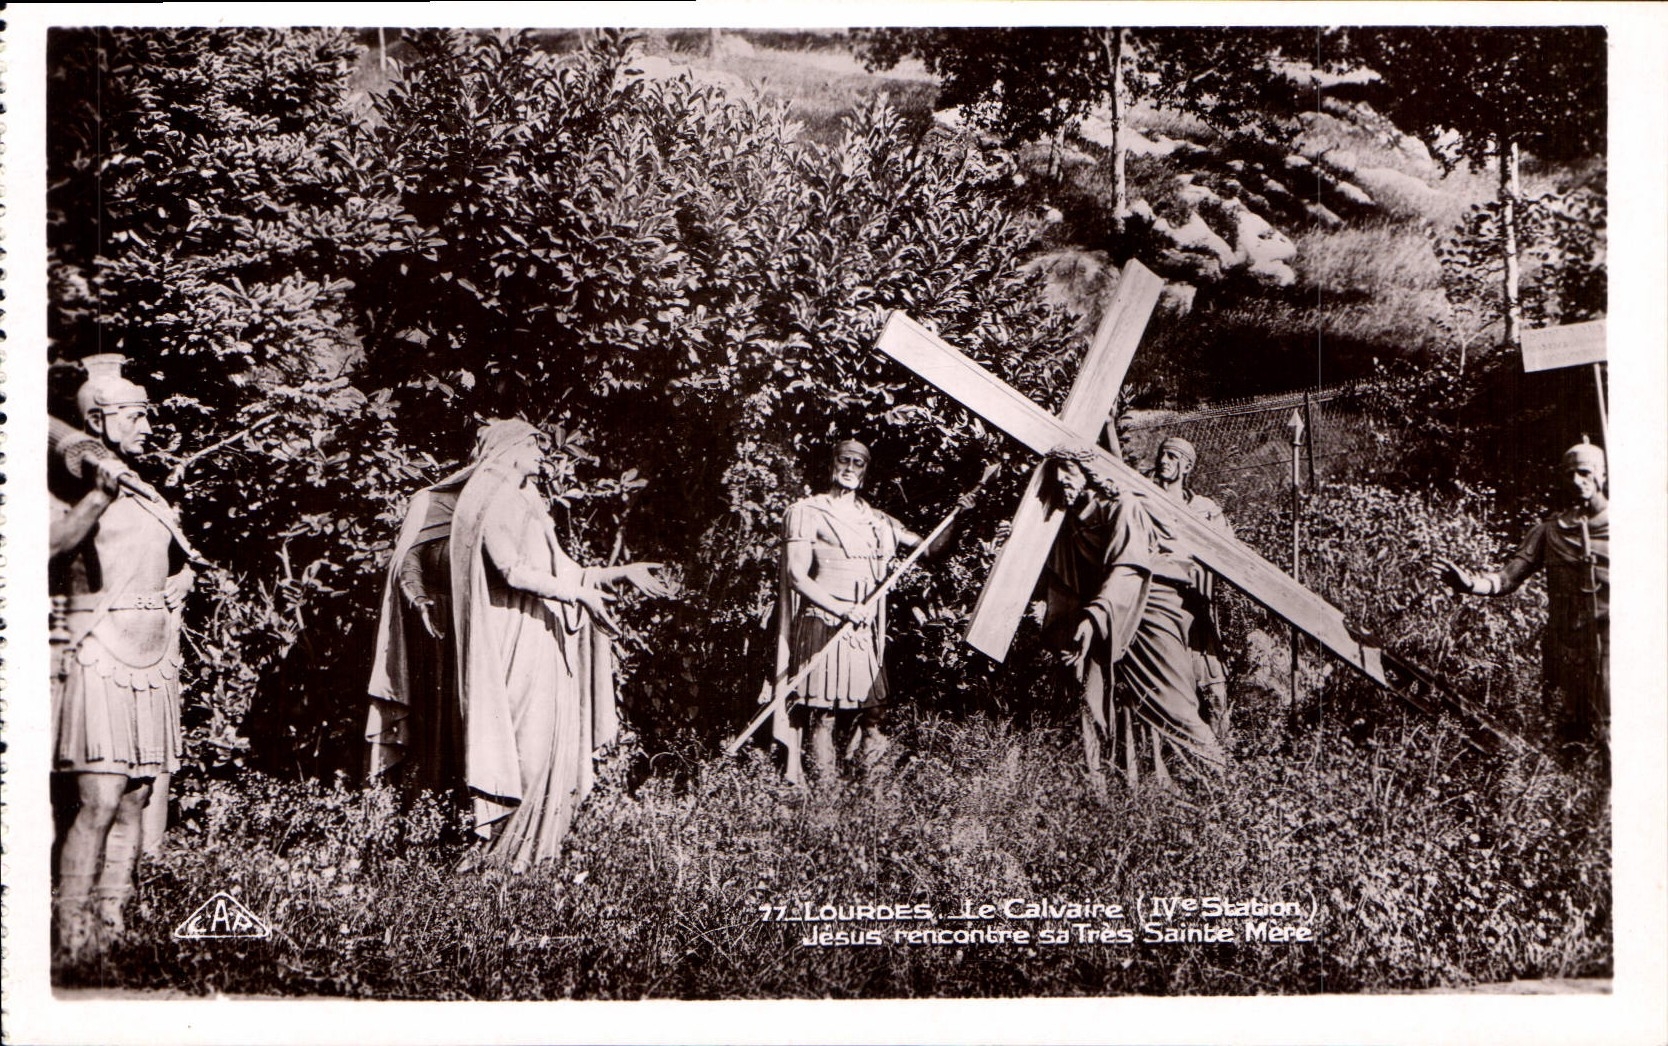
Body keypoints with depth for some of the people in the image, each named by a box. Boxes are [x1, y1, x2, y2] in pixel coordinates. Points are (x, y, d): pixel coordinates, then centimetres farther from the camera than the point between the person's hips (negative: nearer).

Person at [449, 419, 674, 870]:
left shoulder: (525, 504, 21)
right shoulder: (494, 503, -8)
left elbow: (561, 570, 20)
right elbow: (511, 570, -20)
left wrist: (622, 573, 15)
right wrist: (577, 592, -23)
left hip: (542, 637, 9)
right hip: (516, 640, -9)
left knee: (553, 740, 7)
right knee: (528, 740, -9)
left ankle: (536, 846, 10)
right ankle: (510, 854, -4)